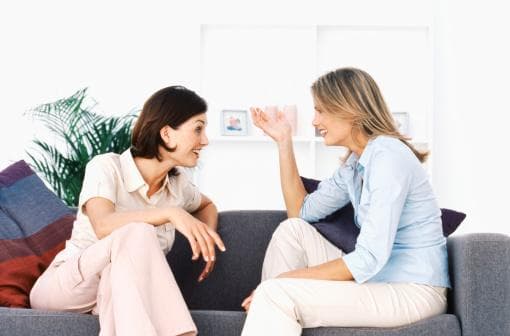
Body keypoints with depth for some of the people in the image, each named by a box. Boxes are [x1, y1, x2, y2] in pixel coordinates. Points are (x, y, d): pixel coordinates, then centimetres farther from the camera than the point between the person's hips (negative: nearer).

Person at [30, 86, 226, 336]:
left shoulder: (178, 184, 4)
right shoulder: (107, 166, -13)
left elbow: (208, 206, 26)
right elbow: (104, 226, -31)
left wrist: (206, 237, 3)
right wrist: (170, 213, -42)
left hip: (122, 292, 4)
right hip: (68, 286, -4)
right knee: (138, 234, -33)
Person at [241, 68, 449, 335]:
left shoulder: (387, 156, -17)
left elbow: (369, 259, -24)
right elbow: (302, 212, 17)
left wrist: (290, 278, -17)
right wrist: (284, 143, 13)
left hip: (414, 292, -9)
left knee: (276, 293, -21)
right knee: (292, 229, 3)